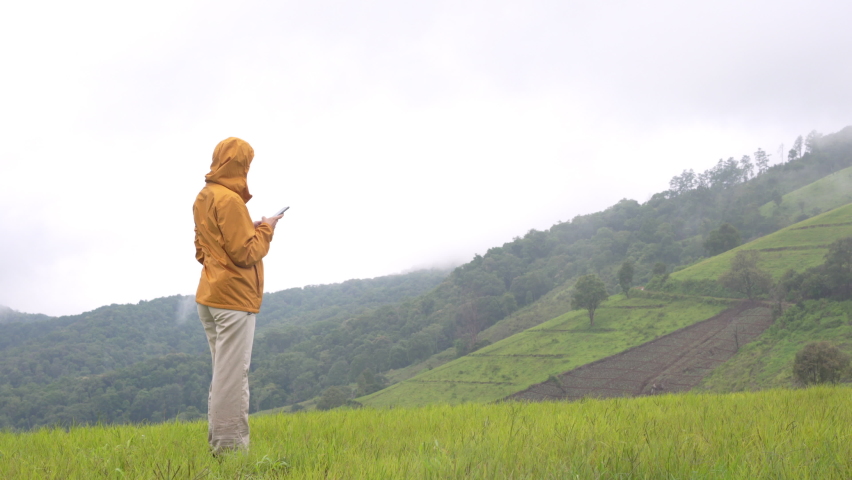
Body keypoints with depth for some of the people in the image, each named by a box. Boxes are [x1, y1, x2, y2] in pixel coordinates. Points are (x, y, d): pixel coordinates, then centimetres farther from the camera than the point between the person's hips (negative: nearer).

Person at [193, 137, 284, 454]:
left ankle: (218, 442, 19)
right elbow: (246, 253, -17)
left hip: (210, 295, 10)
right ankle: (231, 447, -4)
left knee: (223, 372, 15)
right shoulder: (229, 200, -15)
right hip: (234, 297, -9)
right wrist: (265, 230, -1)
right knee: (233, 374, -6)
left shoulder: (203, 198, 13)